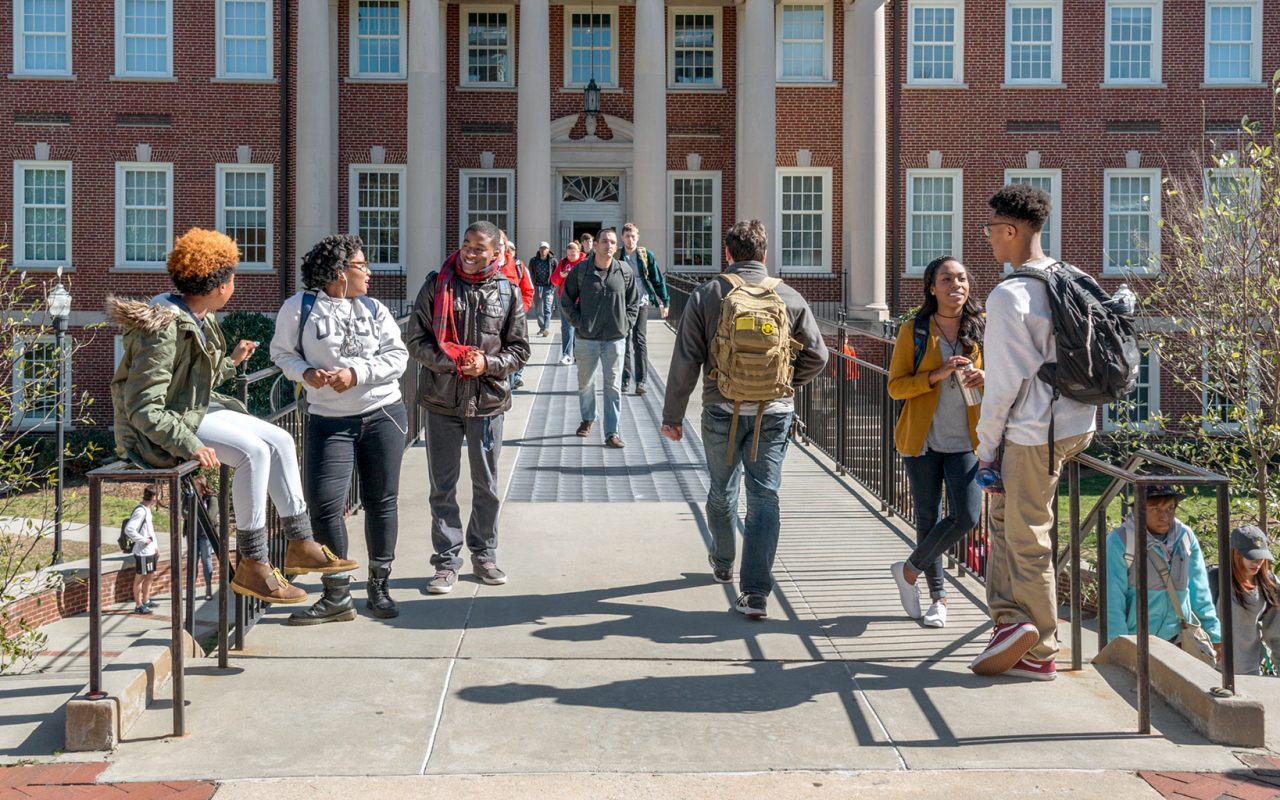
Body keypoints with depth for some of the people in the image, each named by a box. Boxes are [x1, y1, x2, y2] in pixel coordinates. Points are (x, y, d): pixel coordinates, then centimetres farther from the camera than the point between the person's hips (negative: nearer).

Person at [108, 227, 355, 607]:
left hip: (198, 411, 10)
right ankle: (252, 566, -21)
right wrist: (189, 445, -33)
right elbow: (143, 408, -27)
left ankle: (300, 544, 7)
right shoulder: (165, 327, -24)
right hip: (158, 429, -10)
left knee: (280, 441, 2)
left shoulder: (200, 319, 6)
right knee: (253, 452, -27)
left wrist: (232, 361, 21)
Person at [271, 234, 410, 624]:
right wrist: (306, 372, -15)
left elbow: (397, 355, -1)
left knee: (381, 501, 7)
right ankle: (337, 596, 4)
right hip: (328, 420, -2)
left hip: (383, 414, 2)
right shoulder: (299, 308, -3)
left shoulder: (373, 309, 5)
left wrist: (356, 374, -15)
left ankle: (378, 587, 22)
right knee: (324, 504, -9)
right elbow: (281, 352, 5)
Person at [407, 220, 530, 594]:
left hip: (488, 402, 1)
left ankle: (484, 554, 28)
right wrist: (452, 361, -16)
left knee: (486, 485, 13)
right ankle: (447, 560, 14)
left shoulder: (507, 291, 1)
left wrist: (487, 363, -14)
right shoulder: (437, 285, -2)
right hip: (441, 400, -1)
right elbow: (415, 340, -2)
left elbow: (519, 349, 4)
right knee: (442, 486, 5)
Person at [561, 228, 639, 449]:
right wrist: (578, 322, -3)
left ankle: (612, 432, 4)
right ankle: (588, 419, 38)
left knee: (613, 386, 0)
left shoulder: (625, 272, 0)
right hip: (586, 338, 0)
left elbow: (634, 302, 10)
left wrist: (625, 324, 0)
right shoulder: (580, 270, -4)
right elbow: (566, 300, 5)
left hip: (615, 339, 0)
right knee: (585, 383, 14)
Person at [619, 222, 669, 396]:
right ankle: (625, 379, 13)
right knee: (624, 342, 5)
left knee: (640, 341, -4)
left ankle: (640, 381, -4)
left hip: (641, 303, -1)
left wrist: (664, 301, 4)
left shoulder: (646, 255, 2)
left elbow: (657, 279, 6)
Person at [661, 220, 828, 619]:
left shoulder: (706, 295, -4)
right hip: (774, 413, 0)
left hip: (722, 411, 0)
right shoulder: (789, 297, -1)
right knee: (765, 497, 2)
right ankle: (756, 591, -5)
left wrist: (672, 414, 2)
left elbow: (686, 361, -5)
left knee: (722, 492, 20)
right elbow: (816, 357, 1)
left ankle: (722, 563, 41)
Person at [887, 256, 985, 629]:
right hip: (923, 438, -1)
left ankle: (910, 570, 11)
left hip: (965, 440, 1)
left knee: (967, 515, -12)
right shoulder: (913, 331, -2)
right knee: (928, 518, 7)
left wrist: (987, 378, -11)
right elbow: (895, 386, -5)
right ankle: (938, 595, 24)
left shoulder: (983, 327, 3)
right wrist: (936, 376, -20)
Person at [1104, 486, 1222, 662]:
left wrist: (1215, 635, 10)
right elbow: (1113, 603, -9)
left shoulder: (1185, 537, 3)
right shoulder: (1119, 541, -10)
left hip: (1178, 640, 4)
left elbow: (1200, 593, 11)